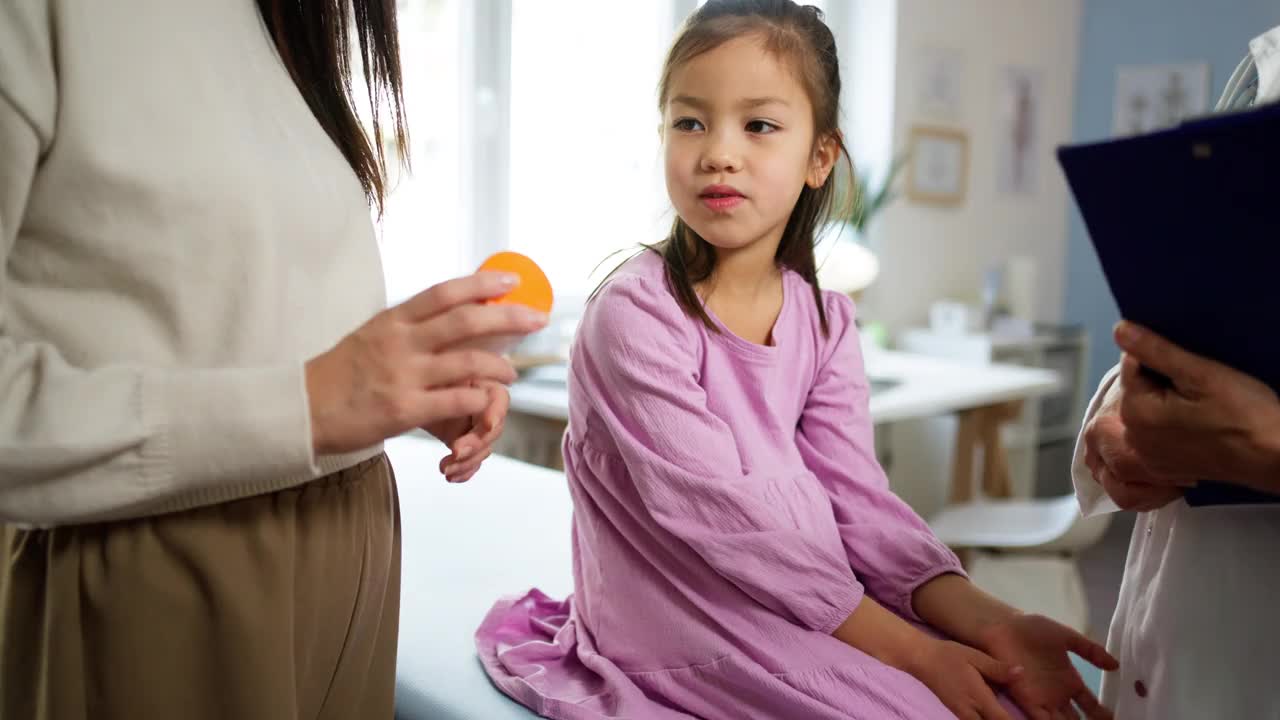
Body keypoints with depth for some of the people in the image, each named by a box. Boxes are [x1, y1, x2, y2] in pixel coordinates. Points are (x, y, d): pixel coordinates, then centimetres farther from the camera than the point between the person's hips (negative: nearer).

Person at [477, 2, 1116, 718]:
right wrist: (906, 650, -22)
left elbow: (855, 497, -4)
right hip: (675, 620, -5)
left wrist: (985, 620, -19)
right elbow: (719, 513, -22)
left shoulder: (825, 321, 1)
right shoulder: (635, 313, -18)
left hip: (803, 604, 5)